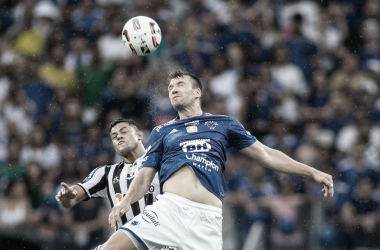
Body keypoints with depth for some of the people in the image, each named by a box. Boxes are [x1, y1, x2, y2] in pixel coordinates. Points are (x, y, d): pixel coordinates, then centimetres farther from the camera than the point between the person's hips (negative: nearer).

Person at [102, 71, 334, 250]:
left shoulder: (225, 124, 19)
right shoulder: (161, 132, 22)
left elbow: (266, 154, 20)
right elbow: (146, 175, 15)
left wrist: (312, 172, 14)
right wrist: (127, 201, -6)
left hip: (208, 216, -1)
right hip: (169, 206, 1)